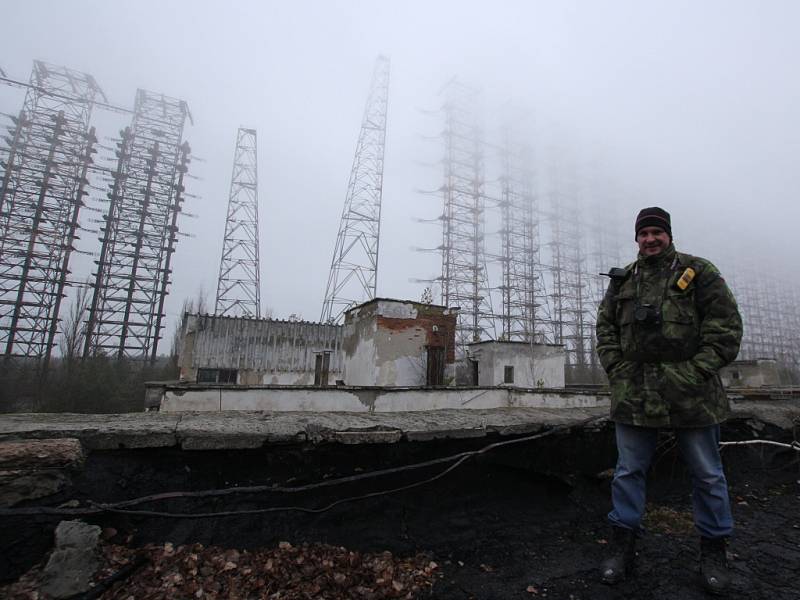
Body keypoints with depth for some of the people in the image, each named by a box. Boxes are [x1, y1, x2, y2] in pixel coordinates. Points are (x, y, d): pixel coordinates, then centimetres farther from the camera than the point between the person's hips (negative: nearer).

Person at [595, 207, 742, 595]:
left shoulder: (699, 272, 2)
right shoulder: (622, 281, 12)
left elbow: (726, 326, -3)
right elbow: (605, 328, 11)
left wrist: (697, 372, -12)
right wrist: (617, 370, 0)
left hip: (690, 392, -2)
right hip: (634, 392, 2)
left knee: (707, 474, 12)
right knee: (628, 470, 9)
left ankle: (713, 549, 31)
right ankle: (622, 543, 22)